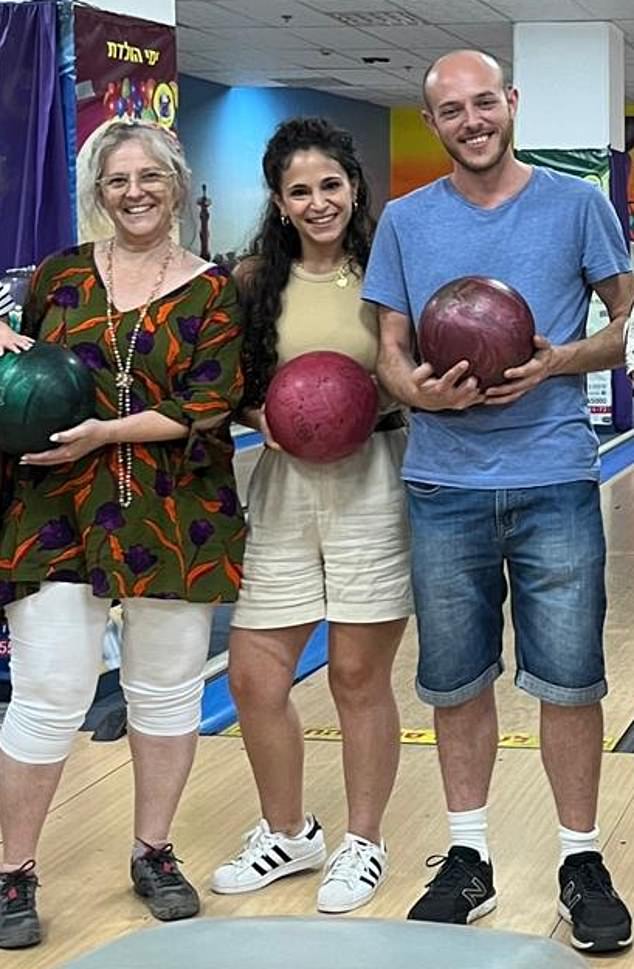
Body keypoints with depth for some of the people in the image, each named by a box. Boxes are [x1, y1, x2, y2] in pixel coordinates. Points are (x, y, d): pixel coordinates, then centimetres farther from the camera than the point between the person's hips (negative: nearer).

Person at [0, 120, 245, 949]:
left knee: (168, 689, 9)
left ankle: (153, 853, 26)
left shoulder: (212, 291, 0)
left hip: (174, 517, 0)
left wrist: (102, 433, -18)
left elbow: (209, 405, -10)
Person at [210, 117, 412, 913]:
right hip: (284, 486, 3)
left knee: (360, 676, 5)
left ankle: (363, 843, 25)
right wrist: (263, 417, -10)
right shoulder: (256, 280, 3)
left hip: (374, 483, -3)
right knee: (253, 678, 5)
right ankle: (287, 833, 29)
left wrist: (375, 403, -16)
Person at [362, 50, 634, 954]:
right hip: (444, 485, 2)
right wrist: (423, 390, -13)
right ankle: (467, 858, 22)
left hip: (555, 481, -2)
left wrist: (560, 360, -14)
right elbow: (391, 350, 9)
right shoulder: (406, 221, 7)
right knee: (456, 681, 9)